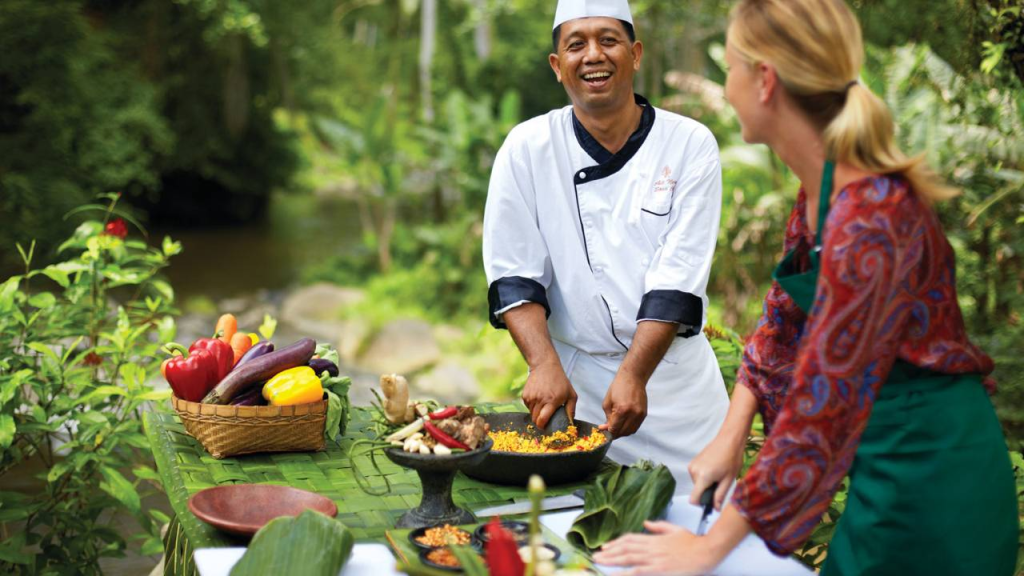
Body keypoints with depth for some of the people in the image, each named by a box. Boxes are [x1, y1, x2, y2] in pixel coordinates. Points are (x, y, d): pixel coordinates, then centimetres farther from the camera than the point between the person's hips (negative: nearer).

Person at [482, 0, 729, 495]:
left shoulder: (690, 145, -6)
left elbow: (677, 278, -12)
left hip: (675, 373, 0)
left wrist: (634, 374, -21)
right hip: (574, 378, 0)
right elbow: (513, 273, -5)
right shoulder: (528, 148, -3)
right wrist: (545, 365, -19)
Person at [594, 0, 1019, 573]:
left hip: (929, 477, -8)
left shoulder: (870, 214, -28)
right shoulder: (821, 189, 1)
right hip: (896, 466, 8)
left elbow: (822, 405, -27)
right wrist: (731, 436, 2)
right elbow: (783, 318, 12)